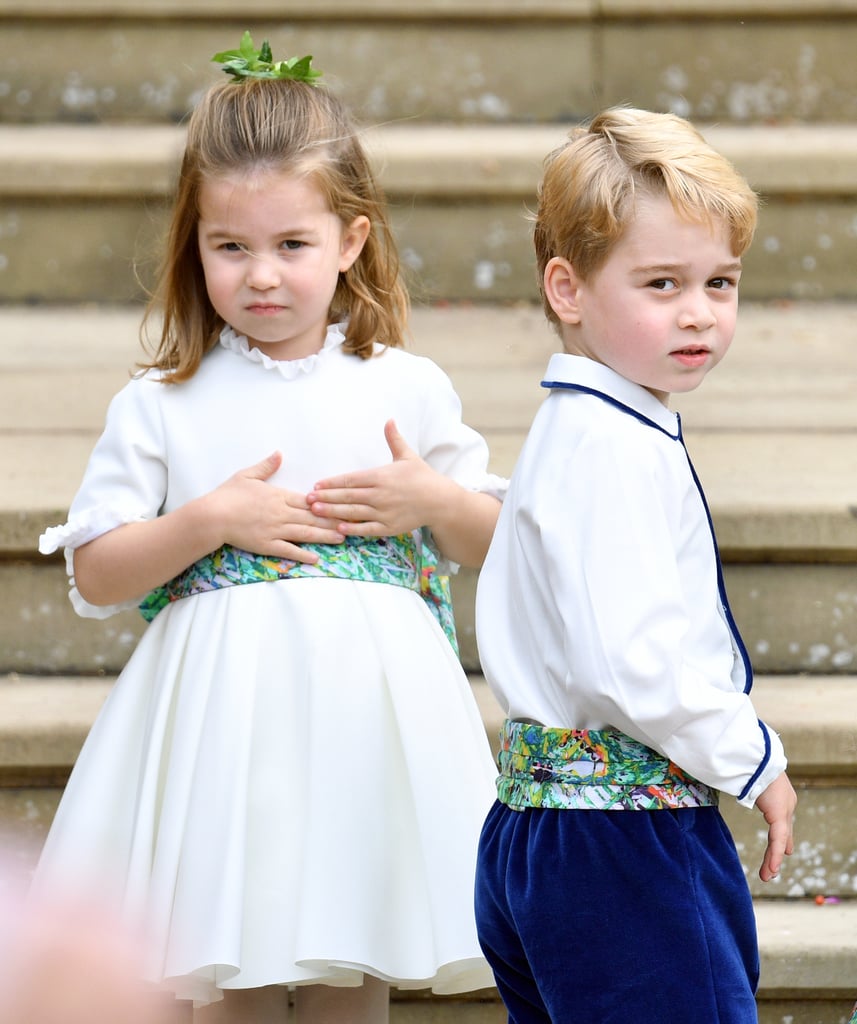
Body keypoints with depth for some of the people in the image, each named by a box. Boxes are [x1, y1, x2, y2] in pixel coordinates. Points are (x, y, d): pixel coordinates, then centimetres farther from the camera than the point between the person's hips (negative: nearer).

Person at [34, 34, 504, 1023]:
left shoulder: (408, 390, 7)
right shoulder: (160, 404, 2)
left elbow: (495, 543, 14)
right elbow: (95, 578, 0)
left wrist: (434, 501, -6)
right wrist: (210, 521, -12)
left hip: (367, 711, 1)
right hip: (223, 710, -1)